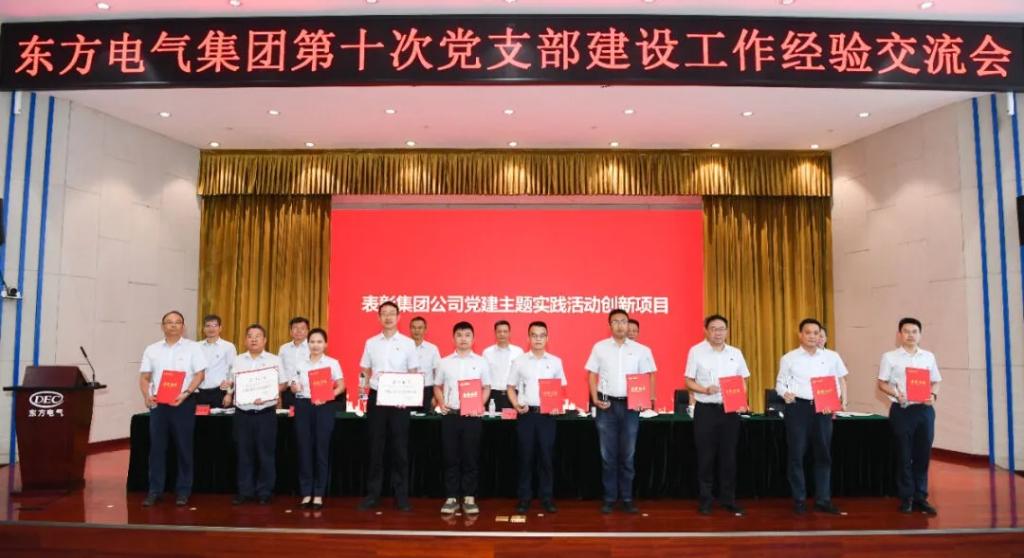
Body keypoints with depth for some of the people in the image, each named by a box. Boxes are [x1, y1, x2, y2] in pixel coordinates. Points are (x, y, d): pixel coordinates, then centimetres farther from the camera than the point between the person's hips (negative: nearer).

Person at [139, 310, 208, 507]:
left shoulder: (192, 347, 1)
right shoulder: (152, 349, 10)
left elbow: (199, 374, -4)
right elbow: (144, 377, 9)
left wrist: (186, 393, -17)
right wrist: (147, 395, -9)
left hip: (183, 402, -3)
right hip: (158, 403, 3)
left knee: (184, 448, 2)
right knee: (157, 447, 5)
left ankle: (183, 490, 11)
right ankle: (154, 490, 14)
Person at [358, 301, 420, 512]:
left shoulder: (408, 343, 1)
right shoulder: (371, 343, 7)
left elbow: (414, 374, 2)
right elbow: (364, 371, 11)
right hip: (376, 397, 2)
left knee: (400, 448, 2)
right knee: (376, 447, 7)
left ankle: (401, 495, 10)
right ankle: (373, 494, 15)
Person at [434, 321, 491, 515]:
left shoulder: (481, 362, 6)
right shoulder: (445, 362, 8)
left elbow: (486, 388, 8)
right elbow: (437, 387, 13)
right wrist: (441, 403, -4)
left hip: (472, 416, -1)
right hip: (450, 415, 1)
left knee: (471, 458, 3)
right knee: (451, 458, 4)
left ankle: (469, 498, 11)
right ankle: (451, 498, 12)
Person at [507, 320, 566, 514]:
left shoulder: (555, 361, 6)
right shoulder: (519, 361, 4)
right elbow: (511, 388, 8)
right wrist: (516, 405, -7)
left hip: (547, 414, 1)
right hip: (526, 414, 0)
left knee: (547, 456, 3)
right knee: (526, 456, 4)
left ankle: (547, 497, 14)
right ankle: (524, 497, 14)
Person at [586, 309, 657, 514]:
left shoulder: (641, 350, 3)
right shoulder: (599, 347, 3)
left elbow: (648, 377, 7)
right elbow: (592, 375, 6)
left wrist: (649, 400, -6)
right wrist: (595, 398, -5)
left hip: (630, 405, 0)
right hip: (607, 405, 0)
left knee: (627, 455, 7)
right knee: (608, 455, 5)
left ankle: (627, 498, 16)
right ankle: (609, 498, 14)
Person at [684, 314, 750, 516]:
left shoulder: (736, 353, 8)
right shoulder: (696, 351, -3)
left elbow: (743, 381, 13)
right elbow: (689, 382, -2)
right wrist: (705, 390, -20)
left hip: (730, 410, 3)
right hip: (706, 409, -3)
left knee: (729, 455, 8)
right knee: (705, 456, 3)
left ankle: (728, 499, 18)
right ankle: (705, 499, 13)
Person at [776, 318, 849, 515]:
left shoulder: (832, 357, 7)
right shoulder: (789, 358, 3)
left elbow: (840, 380, 13)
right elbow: (780, 382, 5)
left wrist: (843, 401, -1)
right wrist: (784, 393, -16)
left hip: (823, 407, 2)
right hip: (797, 407, -2)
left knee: (823, 454, 8)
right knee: (796, 454, 2)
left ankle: (823, 499, 18)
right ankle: (799, 500, 11)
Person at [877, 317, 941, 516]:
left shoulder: (929, 357, 10)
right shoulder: (890, 357, 0)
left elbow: (935, 382, 13)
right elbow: (882, 383, -1)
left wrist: (933, 395, -8)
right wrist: (896, 393, -19)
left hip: (924, 409, 3)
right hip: (901, 410, -3)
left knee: (923, 455, 7)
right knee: (904, 455, 3)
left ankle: (920, 497, 18)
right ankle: (907, 498, 13)